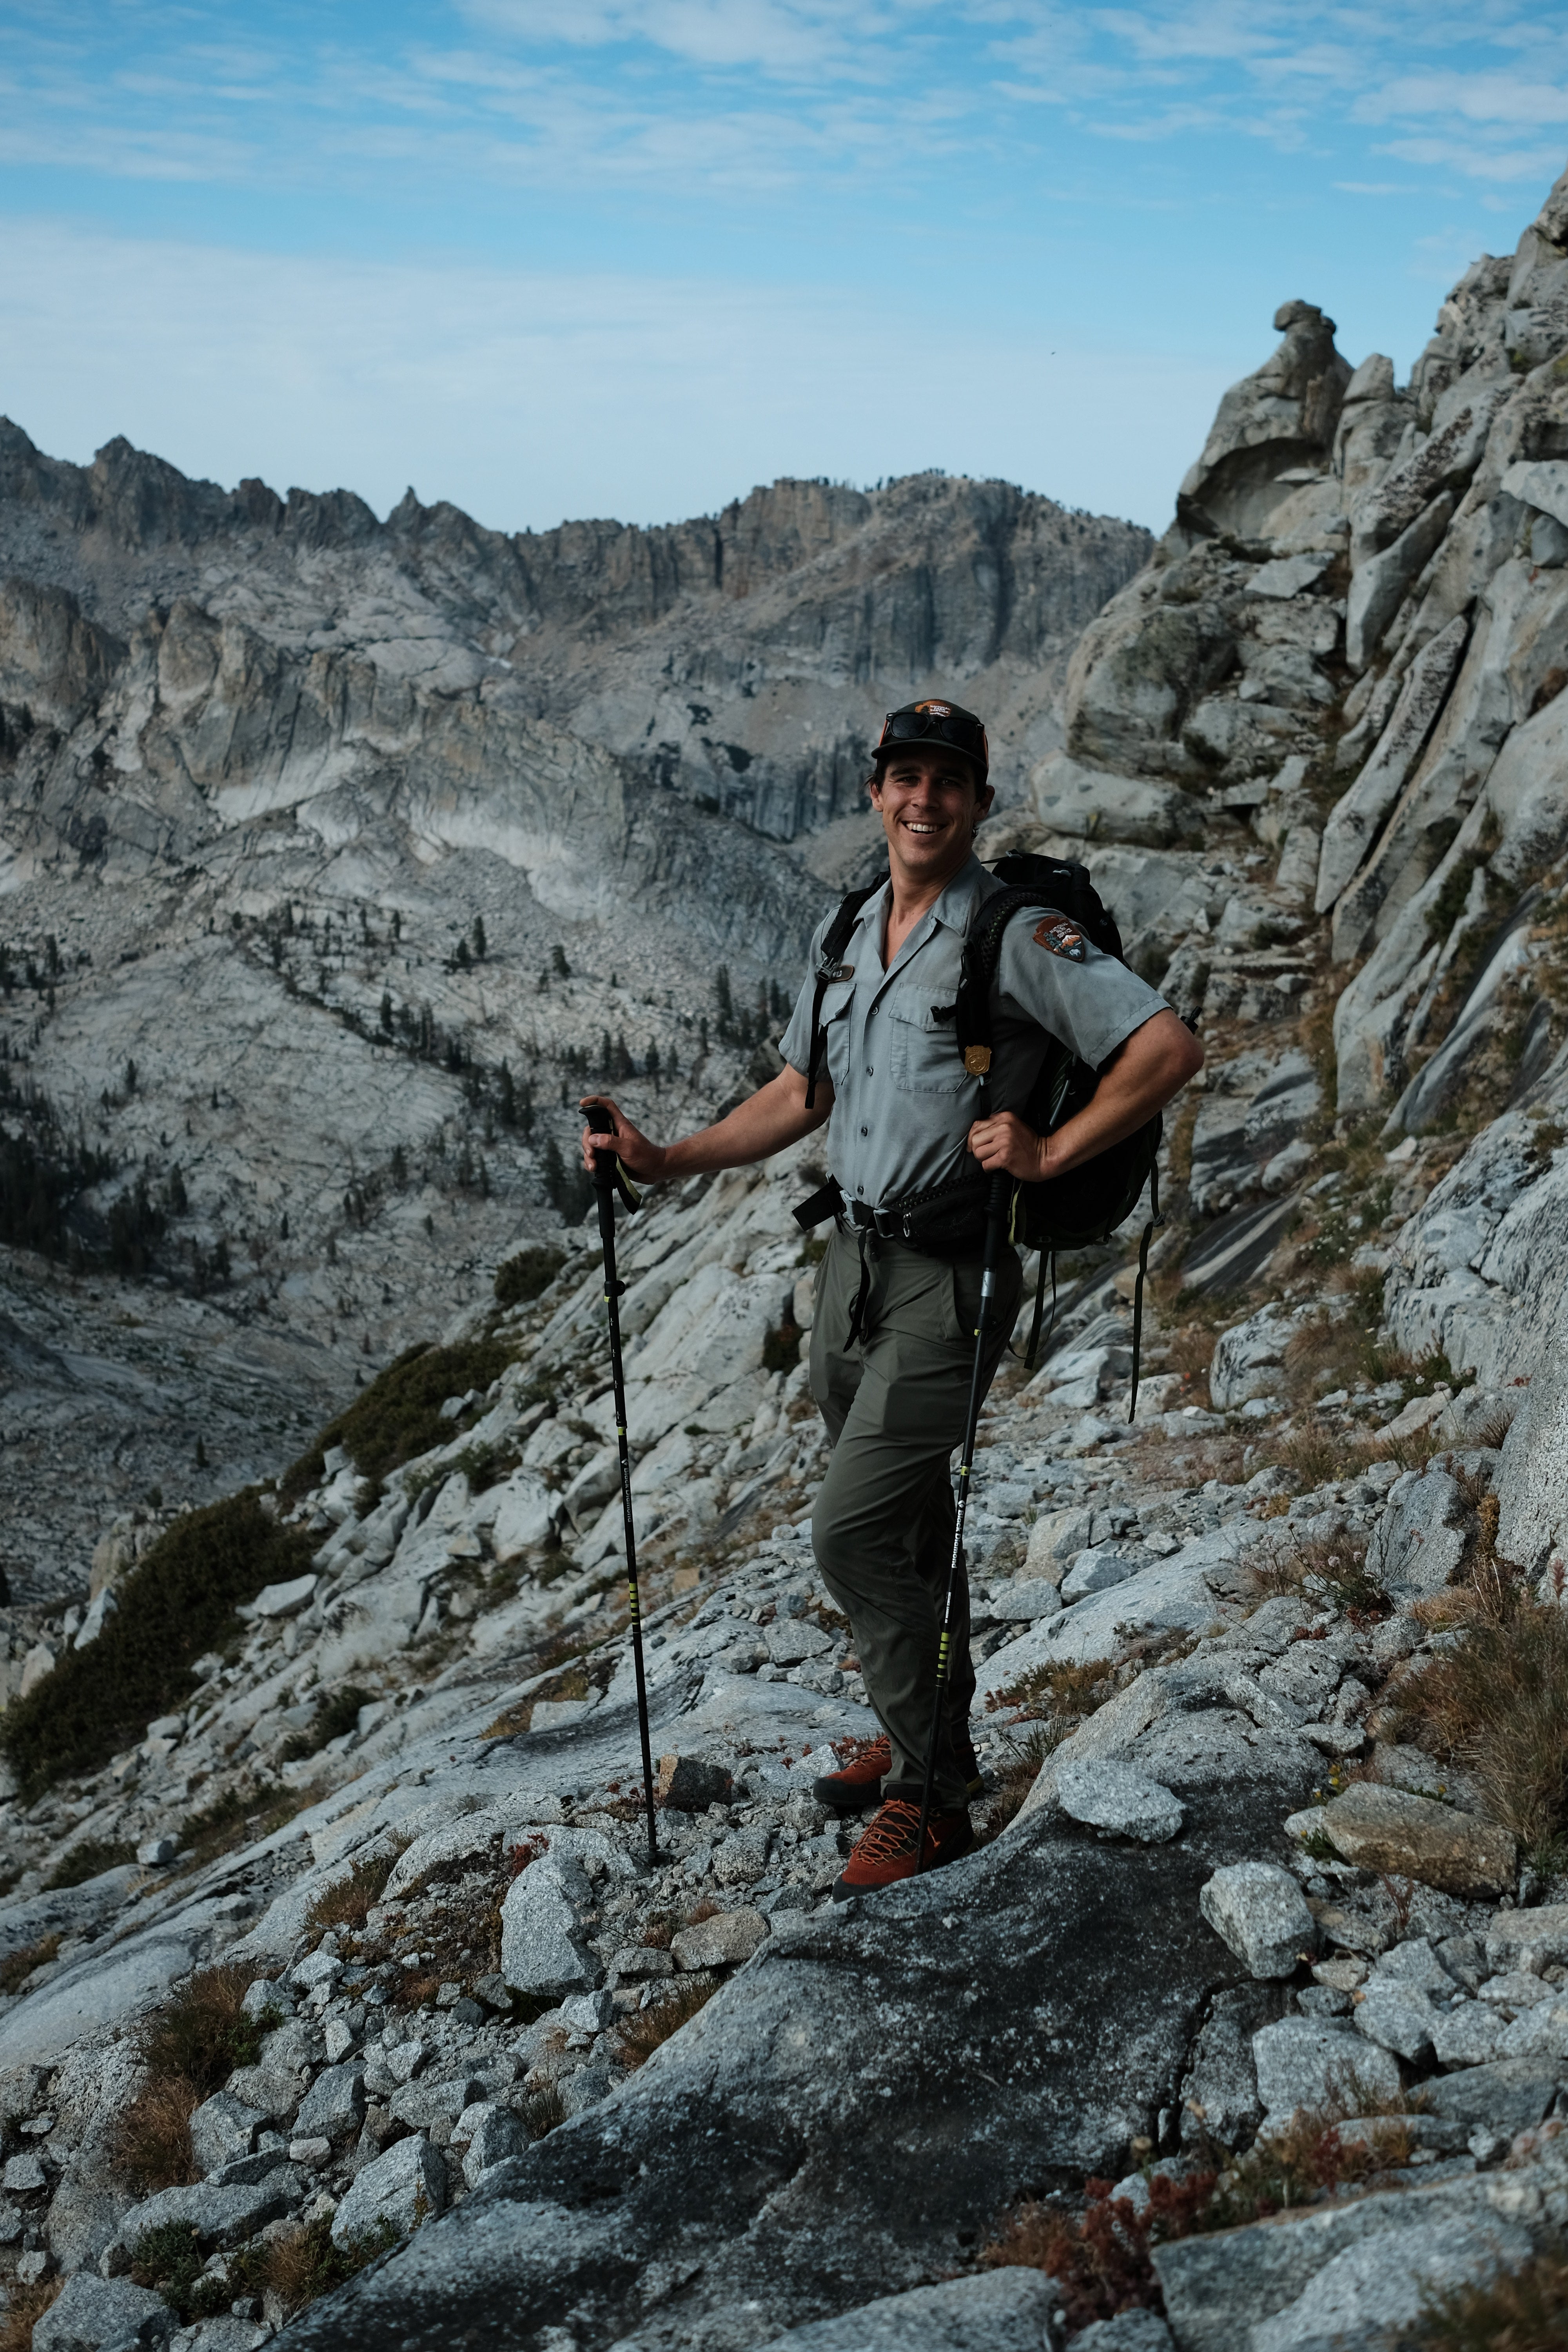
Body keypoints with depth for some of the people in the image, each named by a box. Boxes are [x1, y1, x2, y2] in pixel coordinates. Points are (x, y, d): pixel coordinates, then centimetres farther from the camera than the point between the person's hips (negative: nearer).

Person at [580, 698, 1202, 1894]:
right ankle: (927, 1739, 38)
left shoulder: (1019, 935, -12)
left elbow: (1170, 1046, -16)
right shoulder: (844, 937, 11)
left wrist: (1050, 1153, -19)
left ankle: (934, 1796, 5)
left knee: (853, 1533, -10)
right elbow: (801, 1094, 18)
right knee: (905, 1524, 19)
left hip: (950, 1276, -7)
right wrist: (667, 1161, 9)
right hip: (853, 1258, 7)